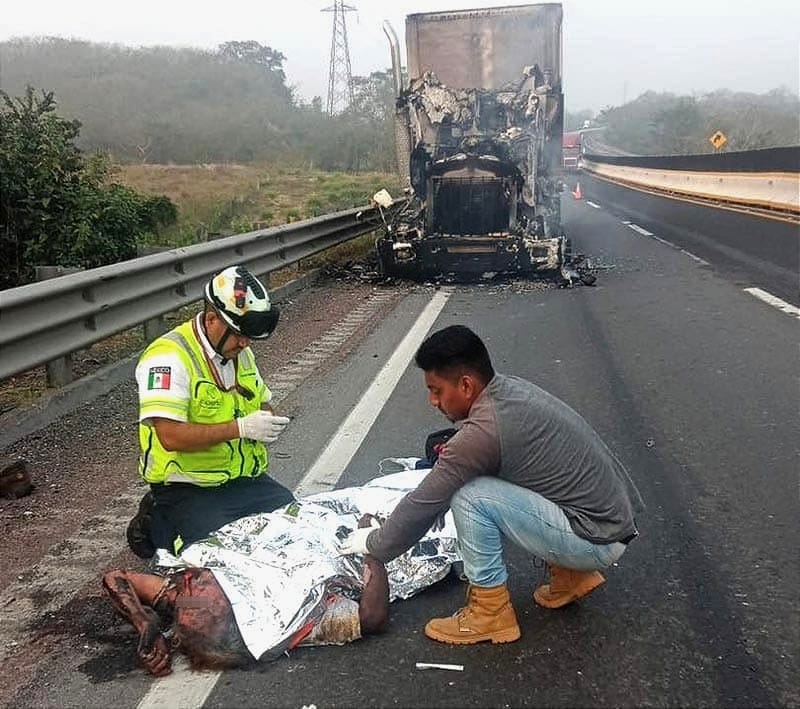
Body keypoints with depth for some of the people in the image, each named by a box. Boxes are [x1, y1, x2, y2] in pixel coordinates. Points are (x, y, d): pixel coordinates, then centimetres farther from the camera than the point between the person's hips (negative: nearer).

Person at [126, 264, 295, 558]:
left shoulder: (240, 351, 10)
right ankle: (159, 526, 7)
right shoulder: (169, 356, -17)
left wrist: (267, 421, -3)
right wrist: (240, 427, -25)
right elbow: (171, 436, -25)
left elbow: (262, 404, 22)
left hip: (245, 479, 8)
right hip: (188, 488, -8)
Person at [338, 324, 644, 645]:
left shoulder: (485, 429, -23)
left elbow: (424, 503, -15)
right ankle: (570, 575, 20)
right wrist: (455, 453, 7)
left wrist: (374, 544, 1)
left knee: (471, 497, -19)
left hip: (597, 542, -9)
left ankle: (491, 613, 0)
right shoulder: (510, 388, 3)